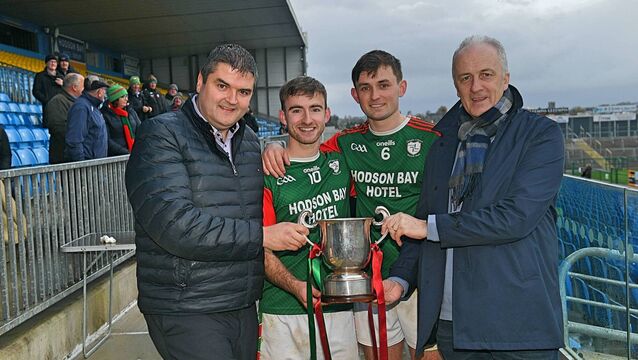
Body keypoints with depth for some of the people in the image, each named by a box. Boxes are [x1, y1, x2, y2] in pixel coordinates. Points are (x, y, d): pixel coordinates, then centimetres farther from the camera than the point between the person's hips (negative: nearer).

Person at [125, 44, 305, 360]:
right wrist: (262, 236, -17)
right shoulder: (161, 135, -10)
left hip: (244, 307, 7)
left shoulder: (251, 142, 12)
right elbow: (174, 225, -23)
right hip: (186, 312, -6)